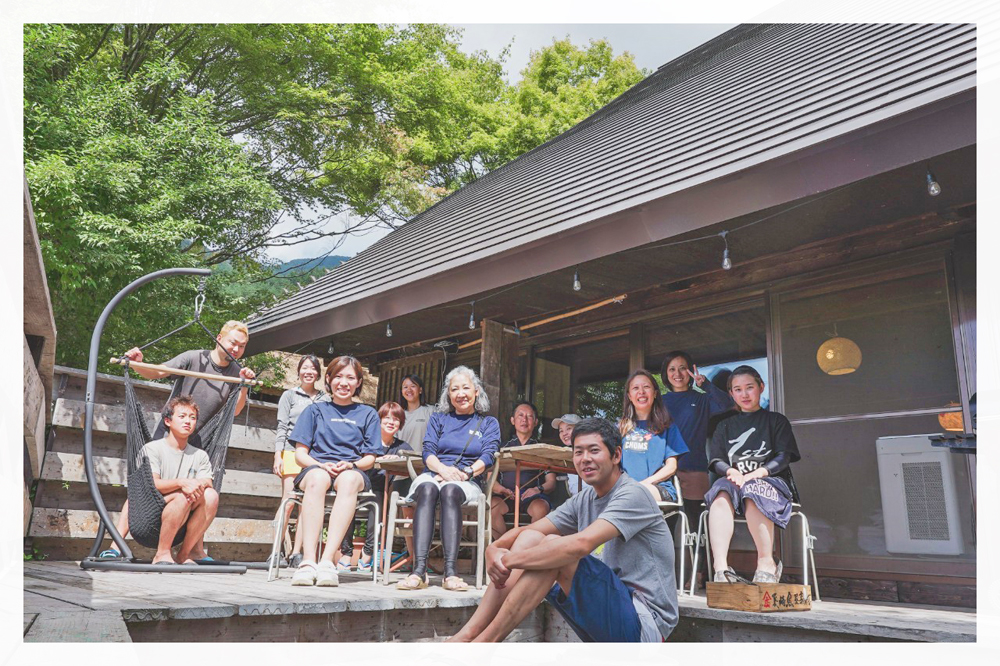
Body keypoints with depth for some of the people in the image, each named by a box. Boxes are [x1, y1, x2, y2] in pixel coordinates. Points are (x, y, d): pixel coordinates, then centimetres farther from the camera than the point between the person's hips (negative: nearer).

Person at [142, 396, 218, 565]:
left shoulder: (200, 456, 13)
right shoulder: (152, 448, 1)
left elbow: (208, 483, -2)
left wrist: (200, 484, -27)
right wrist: (181, 482, -31)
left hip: (182, 525, 4)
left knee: (211, 495, -23)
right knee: (183, 496, -32)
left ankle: (184, 553, -12)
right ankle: (162, 553, -18)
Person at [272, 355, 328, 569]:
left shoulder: (326, 399, 14)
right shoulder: (289, 396, 10)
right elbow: (282, 427, 6)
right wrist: (278, 455, -3)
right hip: (292, 452, -2)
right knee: (288, 502, -7)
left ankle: (296, 554, 2)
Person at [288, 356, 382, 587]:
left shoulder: (368, 414, 19)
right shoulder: (315, 410, 19)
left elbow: (369, 459, 12)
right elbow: (300, 453, 10)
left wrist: (349, 465, -11)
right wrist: (322, 465, -11)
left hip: (353, 471, 0)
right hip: (316, 467, 0)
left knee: (349, 479, -39)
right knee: (317, 478, -38)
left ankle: (327, 560, -47)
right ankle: (308, 561, -47)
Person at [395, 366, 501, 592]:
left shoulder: (489, 423, 20)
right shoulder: (438, 418, 23)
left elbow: (487, 457, 3)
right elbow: (428, 451, 8)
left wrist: (465, 473, -16)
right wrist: (443, 469, -14)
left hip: (468, 482, -1)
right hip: (433, 474, 1)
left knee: (450, 491, -37)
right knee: (428, 489, -36)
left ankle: (450, 572, -46)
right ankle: (419, 569, -47)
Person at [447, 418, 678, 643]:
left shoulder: (633, 495, -15)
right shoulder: (583, 500, 11)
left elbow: (581, 544, -30)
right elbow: (527, 531, 6)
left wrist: (509, 560, -25)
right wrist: (494, 550, -17)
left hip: (645, 623, -8)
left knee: (556, 547, -26)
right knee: (530, 539, -5)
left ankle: (484, 642, -22)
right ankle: (468, 634, -12)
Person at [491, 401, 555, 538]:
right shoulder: (503, 447, 20)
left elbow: (551, 482, 11)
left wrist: (538, 489, -12)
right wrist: (500, 489, -12)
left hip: (534, 496, -1)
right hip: (506, 495, 1)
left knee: (540, 509, -34)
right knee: (492, 505, -32)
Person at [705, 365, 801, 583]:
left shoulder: (776, 421, 16)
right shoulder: (725, 426, 24)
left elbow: (783, 457, 2)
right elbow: (716, 461, 13)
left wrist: (755, 474, -16)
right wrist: (731, 472, -12)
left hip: (771, 480, -2)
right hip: (734, 481, 2)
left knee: (752, 492, -39)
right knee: (722, 494, -35)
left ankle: (767, 563, -33)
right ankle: (720, 566, -46)